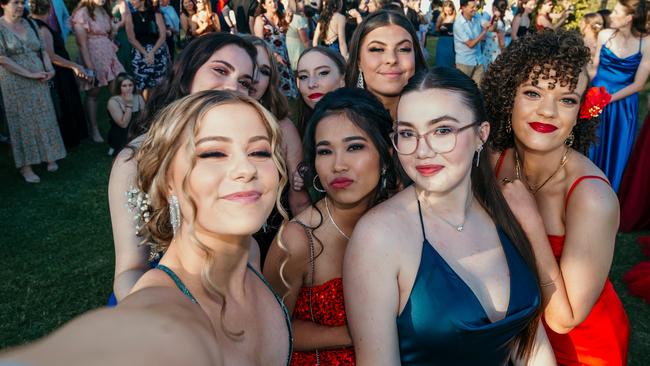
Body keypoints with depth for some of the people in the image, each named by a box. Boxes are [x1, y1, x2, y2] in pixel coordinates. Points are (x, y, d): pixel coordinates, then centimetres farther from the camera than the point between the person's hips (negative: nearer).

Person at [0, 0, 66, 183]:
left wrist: (49, 68, -6)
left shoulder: (29, 24, 9)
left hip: (39, 82, 4)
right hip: (16, 85, -4)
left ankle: (49, 157, 20)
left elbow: (42, 50, 12)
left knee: (44, 119, 8)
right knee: (23, 122, 3)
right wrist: (30, 74, -17)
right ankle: (25, 166, 12)